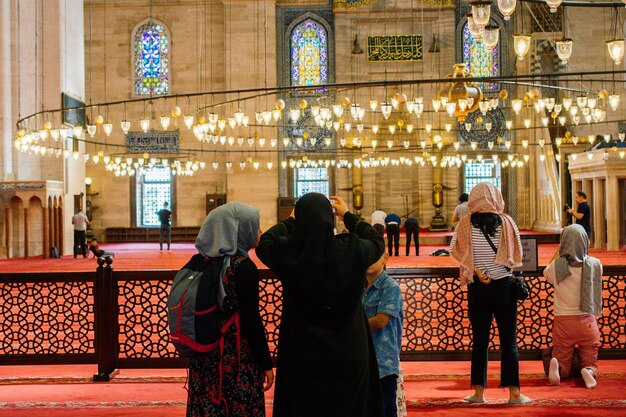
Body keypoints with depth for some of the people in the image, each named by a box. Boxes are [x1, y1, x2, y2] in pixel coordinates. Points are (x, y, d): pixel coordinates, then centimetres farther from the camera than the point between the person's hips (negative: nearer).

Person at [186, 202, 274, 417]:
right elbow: (251, 319, -17)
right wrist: (266, 363, -10)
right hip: (237, 357, -7)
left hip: (204, 356, 7)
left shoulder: (206, 260, 2)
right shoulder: (244, 266, -16)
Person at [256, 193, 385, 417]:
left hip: (301, 354, 0)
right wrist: (348, 215, 20)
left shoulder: (287, 253, -15)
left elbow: (264, 244, 10)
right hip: (347, 353, 0)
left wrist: (292, 219, 21)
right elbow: (377, 242, 10)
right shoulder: (352, 250, -15)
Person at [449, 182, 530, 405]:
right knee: (509, 342, 3)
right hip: (504, 286, -1)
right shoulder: (506, 222, -4)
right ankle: (514, 393, 1)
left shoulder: (466, 223, -4)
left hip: (478, 288, 1)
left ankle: (478, 392, 11)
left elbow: (456, 251, -8)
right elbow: (517, 257, 1)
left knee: (479, 341, 9)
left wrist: (476, 270, -8)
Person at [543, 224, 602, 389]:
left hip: (562, 321, 0)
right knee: (590, 362, 15)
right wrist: (582, 252, 15)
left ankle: (556, 365, -23)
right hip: (587, 321, 0)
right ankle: (589, 372, -22)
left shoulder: (557, 266, -14)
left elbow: (546, 273, 11)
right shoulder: (595, 264, -9)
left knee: (564, 369, 13)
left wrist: (558, 252, 9)